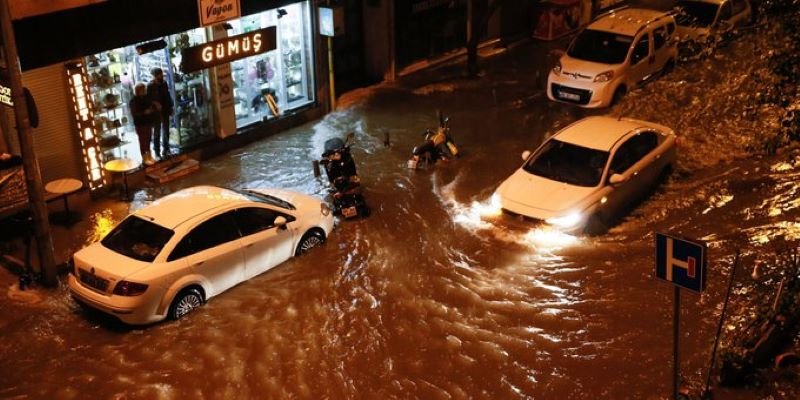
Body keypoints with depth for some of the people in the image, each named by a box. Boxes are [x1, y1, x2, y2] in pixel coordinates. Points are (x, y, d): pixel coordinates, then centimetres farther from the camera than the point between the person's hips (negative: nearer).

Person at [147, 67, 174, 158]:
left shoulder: (164, 84, 4)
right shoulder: (150, 86, -12)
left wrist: (170, 108, 10)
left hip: (165, 112, 5)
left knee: (166, 132, 13)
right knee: (157, 133, 2)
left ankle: (165, 150, 25)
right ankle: (157, 152, 8)